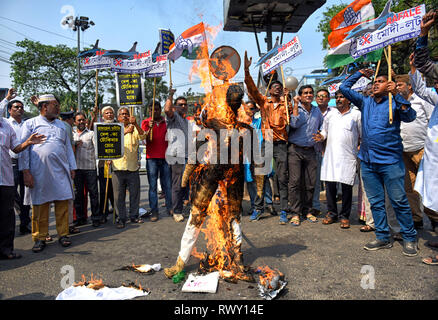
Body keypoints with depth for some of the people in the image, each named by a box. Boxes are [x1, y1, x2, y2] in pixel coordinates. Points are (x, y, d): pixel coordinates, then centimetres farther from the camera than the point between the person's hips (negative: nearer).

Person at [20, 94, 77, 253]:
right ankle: (40, 238, 11)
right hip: (39, 172, -3)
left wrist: (72, 168, 13)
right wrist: (26, 171, -6)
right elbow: (23, 148, 2)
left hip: (61, 171, 3)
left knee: (63, 203, 1)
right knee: (40, 205, 1)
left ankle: (63, 234, 11)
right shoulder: (30, 124, 7)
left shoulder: (61, 125, 20)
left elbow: (68, 147, 21)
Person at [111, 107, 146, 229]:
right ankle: (121, 218, 14)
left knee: (135, 194, 8)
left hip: (133, 167, 1)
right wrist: (125, 131, -25)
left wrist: (135, 124, -23)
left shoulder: (134, 129, 10)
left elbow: (142, 136, -9)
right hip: (118, 168, -1)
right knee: (119, 195, 3)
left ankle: (134, 216, 23)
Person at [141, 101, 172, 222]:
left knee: (167, 184, 4)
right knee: (152, 186, 0)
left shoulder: (166, 121, 10)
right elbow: (146, 139, -6)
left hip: (165, 157, 1)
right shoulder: (146, 122, 5)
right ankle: (154, 212, 4)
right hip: (152, 158, -1)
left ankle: (170, 207, 15)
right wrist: (149, 128, -23)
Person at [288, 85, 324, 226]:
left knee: (310, 183, 4)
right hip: (295, 150, -4)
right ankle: (295, 213, 0)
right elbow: (294, 124, -17)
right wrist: (296, 105, -13)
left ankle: (307, 210, 17)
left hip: (311, 151, 4)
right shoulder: (295, 109, 1)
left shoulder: (317, 111, 16)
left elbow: (322, 128, 25)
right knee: (295, 182, -7)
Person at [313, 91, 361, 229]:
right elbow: (324, 130, 20)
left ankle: (344, 216, 12)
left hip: (348, 156, -3)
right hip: (330, 155, 3)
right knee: (329, 184, 4)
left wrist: (359, 150, -5)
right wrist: (321, 137, -2)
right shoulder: (330, 114, 15)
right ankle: (332, 213, 19)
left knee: (347, 186, -1)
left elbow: (363, 135, 6)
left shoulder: (356, 114, 6)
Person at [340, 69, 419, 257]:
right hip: (367, 161, 5)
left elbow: (410, 116, -17)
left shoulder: (394, 102, 2)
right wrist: (360, 73, 18)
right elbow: (344, 88, 19)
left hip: (390, 161, -5)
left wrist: (396, 94, -21)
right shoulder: (365, 102, 16)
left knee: (399, 202, 0)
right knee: (375, 202, 9)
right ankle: (383, 238, 19)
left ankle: (410, 239, 13)